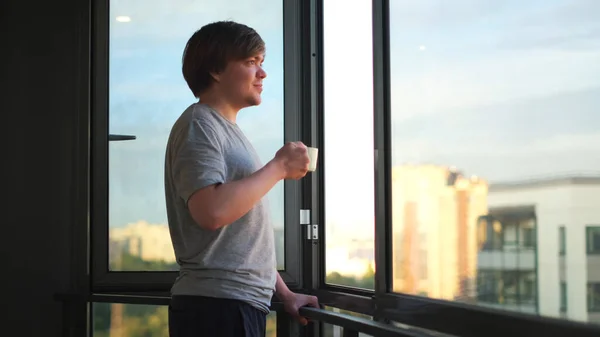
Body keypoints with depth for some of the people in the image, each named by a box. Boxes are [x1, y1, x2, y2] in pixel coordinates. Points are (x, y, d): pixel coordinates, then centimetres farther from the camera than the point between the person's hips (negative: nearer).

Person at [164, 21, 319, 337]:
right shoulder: (199, 125, -10)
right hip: (216, 306, -9)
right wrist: (279, 167, -15)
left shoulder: (227, 131, 19)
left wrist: (284, 292, 19)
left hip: (243, 303, 9)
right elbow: (212, 211, -26)